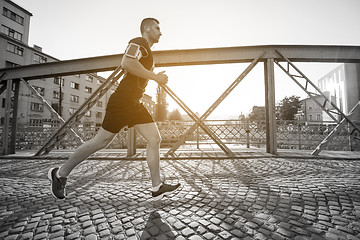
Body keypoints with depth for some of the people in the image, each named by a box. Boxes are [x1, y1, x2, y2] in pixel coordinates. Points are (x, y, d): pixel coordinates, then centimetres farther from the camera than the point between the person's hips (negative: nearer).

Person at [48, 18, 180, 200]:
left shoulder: (147, 50, 27)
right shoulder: (139, 43, -3)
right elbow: (126, 63, -24)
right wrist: (154, 76, -18)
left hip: (134, 103, 10)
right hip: (122, 101, -10)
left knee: (155, 139, 0)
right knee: (101, 141, -2)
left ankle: (157, 187, 6)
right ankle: (60, 173, 20)